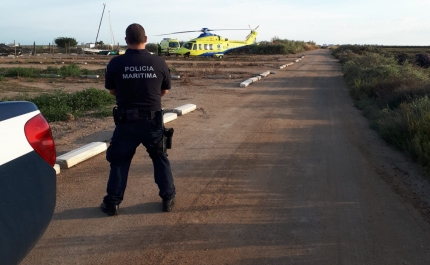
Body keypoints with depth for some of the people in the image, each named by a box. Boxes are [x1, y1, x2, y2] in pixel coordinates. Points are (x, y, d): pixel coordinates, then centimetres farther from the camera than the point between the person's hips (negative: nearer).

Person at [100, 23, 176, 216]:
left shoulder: (116, 63, -9)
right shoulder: (159, 63, -7)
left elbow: (112, 91, 5)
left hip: (126, 121, -1)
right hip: (153, 121, 1)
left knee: (119, 161, 15)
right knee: (160, 159, 19)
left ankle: (112, 203, 20)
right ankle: (168, 198, 23)